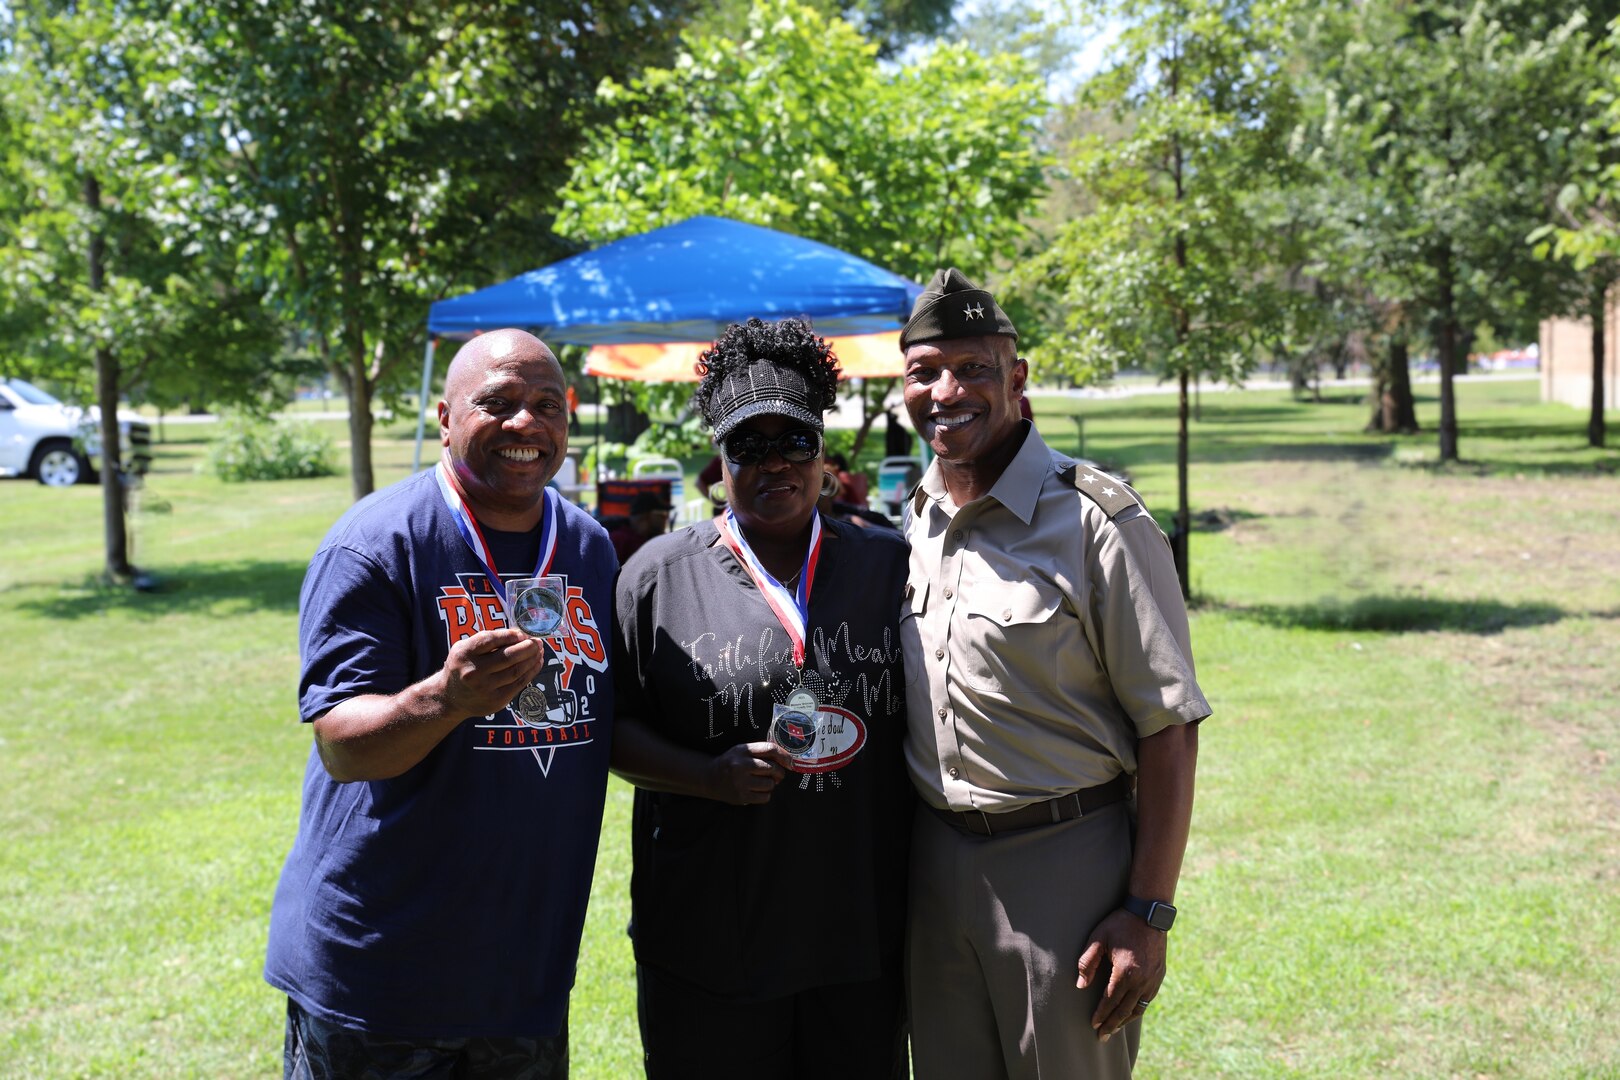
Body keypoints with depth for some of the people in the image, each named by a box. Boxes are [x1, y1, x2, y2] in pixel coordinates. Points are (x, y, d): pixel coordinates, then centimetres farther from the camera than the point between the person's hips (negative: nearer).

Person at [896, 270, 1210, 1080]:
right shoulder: (910, 520, 7)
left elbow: (1168, 729, -12)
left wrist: (1147, 914, -15)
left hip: (1063, 860, -5)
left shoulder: (1096, 522, -12)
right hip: (934, 855, 6)